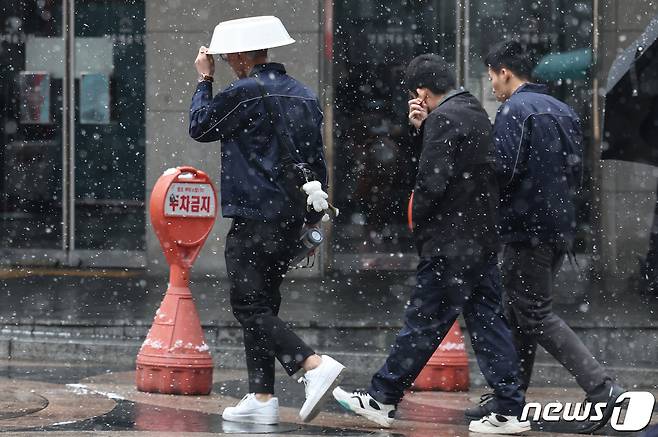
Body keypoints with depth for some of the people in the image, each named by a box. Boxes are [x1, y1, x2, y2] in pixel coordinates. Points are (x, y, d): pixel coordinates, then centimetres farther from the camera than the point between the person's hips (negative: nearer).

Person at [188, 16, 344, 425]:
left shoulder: (245, 92, -12)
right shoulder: (305, 95, 13)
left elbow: (200, 127, 2)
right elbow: (317, 161, 17)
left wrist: (205, 80, 13)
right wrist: (312, 216, 22)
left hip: (254, 217, -8)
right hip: (292, 217, 8)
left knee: (250, 306, -7)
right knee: (263, 304, 13)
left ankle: (315, 365, -23)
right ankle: (262, 397, 12)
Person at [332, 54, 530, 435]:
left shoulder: (443, 118, -14)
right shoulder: (476, 113, 15)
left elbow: (432, 181, -19)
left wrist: (419, 224, -4)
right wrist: (423, 127, 9)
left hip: (450, 245, -9)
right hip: (483, 239, 9)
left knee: (422, 324, -1)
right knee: (487, 321, 7)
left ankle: (383, 400, 8)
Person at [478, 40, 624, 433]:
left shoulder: (514, 110, -11)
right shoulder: (563, 111, 15)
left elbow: (504, 170, -20)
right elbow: (576, 174, 18)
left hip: (527, 229, -9)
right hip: (561, 228, 9)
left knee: (536, 316, -7)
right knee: (518, 313, 16)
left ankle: (603, 390, -17)